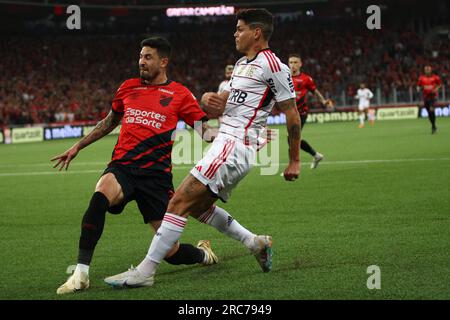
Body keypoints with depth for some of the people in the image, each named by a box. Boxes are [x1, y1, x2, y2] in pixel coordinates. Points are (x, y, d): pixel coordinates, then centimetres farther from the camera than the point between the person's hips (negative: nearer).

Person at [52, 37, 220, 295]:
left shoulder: (180, 94, 5)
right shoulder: (128, 88, 15)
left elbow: (205, 131, 3)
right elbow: (109, 122, 29)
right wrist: (77, 147, 32)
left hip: (156, 174, -2)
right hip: (122, 167, 2)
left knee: (171, 252, -2)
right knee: (99, 198, -35)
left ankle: (203, 254, 36)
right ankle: (81, 274, -31)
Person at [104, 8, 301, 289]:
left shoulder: (272, 65, -9)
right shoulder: (242, 64, 20)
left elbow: (292, 113, -8)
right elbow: (225, 103, 26)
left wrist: (295, 161, -6)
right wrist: (210, 99, 1)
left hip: (234, 147, -10)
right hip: (227, 144, 10)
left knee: (180, 201, -14)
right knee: (198, 206, 16)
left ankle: (145, 271, -13)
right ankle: (256, 243, 20)